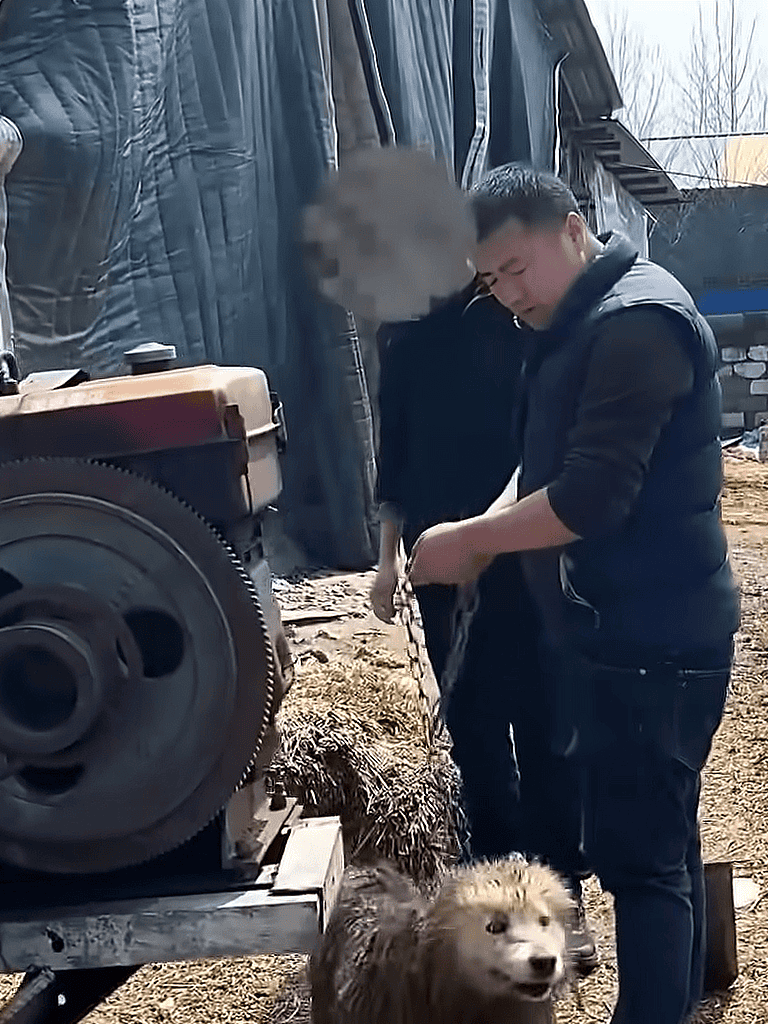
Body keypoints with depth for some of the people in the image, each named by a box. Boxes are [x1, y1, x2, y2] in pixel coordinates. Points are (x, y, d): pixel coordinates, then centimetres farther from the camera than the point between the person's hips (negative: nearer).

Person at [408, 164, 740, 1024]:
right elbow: (548, 468, 18)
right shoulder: (581, 324, 15)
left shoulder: (637, 321, -18)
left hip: (650, 641, -10)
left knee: (637, 851, -5)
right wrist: (487, 536, 1)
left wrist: (471, 540, -13)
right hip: (619, 633, 10)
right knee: (658, 834, 18)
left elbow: (589, 498, -24)